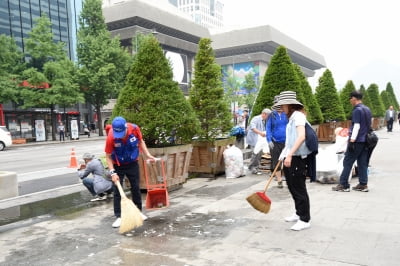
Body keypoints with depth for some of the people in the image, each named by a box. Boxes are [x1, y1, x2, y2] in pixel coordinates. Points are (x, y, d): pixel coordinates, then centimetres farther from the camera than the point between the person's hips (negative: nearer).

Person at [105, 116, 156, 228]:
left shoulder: (134, 128, -24)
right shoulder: (111, 137, -30)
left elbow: (140, 141, -2)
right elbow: (108, 156, -18)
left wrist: (148, 155, -7)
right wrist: (112, 172, -25)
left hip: (133, 164, 3)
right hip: (118, 166, -2)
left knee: (136, 188, 12)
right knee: (117, 191, -2)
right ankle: (119, 217, 7)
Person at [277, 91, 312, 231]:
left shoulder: (298, 115, -13)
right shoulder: (291, 117, 15)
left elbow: (301, 136, -27)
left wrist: (289, 154, -31)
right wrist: (285, 155, 20)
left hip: (297, 158, -10)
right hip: (290, 158, 10)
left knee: (299, 189, -1)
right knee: (292, 187, 19)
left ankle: (305, 220, 11)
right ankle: (299, 213, 35)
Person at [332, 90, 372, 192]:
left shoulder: (357, 110, -13)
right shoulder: (367, 109, 14)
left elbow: (356, 126, -18)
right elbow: (369, 125, 19)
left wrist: (352, 140, -19)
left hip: (357, 141, -8)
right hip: (365, 140, 8)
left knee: (347, 162, -2)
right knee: (363, 163, 10)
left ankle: (343, 185, 0)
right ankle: (363, 184, 12)